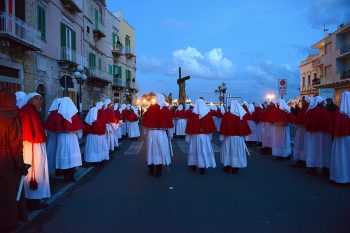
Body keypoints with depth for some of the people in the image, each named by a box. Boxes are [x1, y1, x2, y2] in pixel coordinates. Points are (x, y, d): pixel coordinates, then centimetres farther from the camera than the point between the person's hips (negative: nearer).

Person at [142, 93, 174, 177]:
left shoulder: (150, 108, -2)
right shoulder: (166, 110, -4)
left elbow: (145, 122, 1)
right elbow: (169, 123, -3)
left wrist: (146, 132, 14)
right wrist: (170, 134, 8)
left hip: (151, 133, 2)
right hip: (162, 133, -1)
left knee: (152, 151, 13)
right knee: (160, 152, 8)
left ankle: (151, 171, 24)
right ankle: (158, 172, 13)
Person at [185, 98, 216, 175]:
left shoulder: (192, 114, -7)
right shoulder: (208, 113, -2)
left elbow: (189, 126, -4)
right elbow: (211, 125, 4)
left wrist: (188, 135, 5)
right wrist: (210, 134, 15)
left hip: (195, 136, 0)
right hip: (205, 136, 1)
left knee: (195, 149, 15)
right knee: (205, 150, 6)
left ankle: (194, 165, 28)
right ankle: (203, 167, 7)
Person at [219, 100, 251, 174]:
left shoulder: (226, 115, -11)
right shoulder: (242, 115, -1)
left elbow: (223, 127, -10)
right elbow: (245, 126, 5)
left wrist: (222, 136, -3)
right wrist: (243, 135, 14)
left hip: (229, 137, -3)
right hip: (239, 137, 3)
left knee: (228, 151, 11)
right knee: (237, 151, 10)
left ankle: (227, 167, 19)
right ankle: (235, 169, 15)